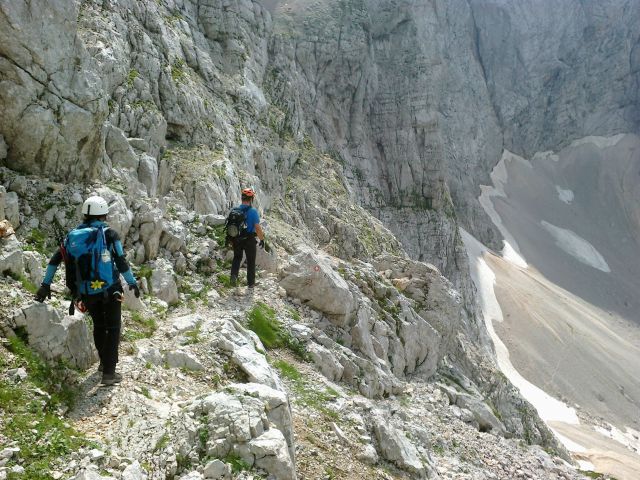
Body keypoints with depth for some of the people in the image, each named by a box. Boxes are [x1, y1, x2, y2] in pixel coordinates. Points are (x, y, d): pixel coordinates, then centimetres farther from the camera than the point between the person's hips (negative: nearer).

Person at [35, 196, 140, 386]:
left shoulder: (72, 235, 3)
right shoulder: (109, 234, -10)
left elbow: (55, 260, 5)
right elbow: (121, 263, -10)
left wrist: (45, 285, 12)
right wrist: (132, 283, 2)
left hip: (87, 292, 4)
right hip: (109, 288, -4)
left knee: (99, 325, 24)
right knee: (113, 328, 6)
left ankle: (104, 362, 37)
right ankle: (108, 373, 1)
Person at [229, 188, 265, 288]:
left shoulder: (234, 210, -2)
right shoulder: (253, 211, -15)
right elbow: (257, 228, -17)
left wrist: (231, 240, 17)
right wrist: (262, 239, -3)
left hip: (236, 239, 3)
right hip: (249, 240, -3)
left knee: (237, 258, 24)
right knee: (251, 261, 13)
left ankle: (234, 275, 1)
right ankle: (251, 283, 22)